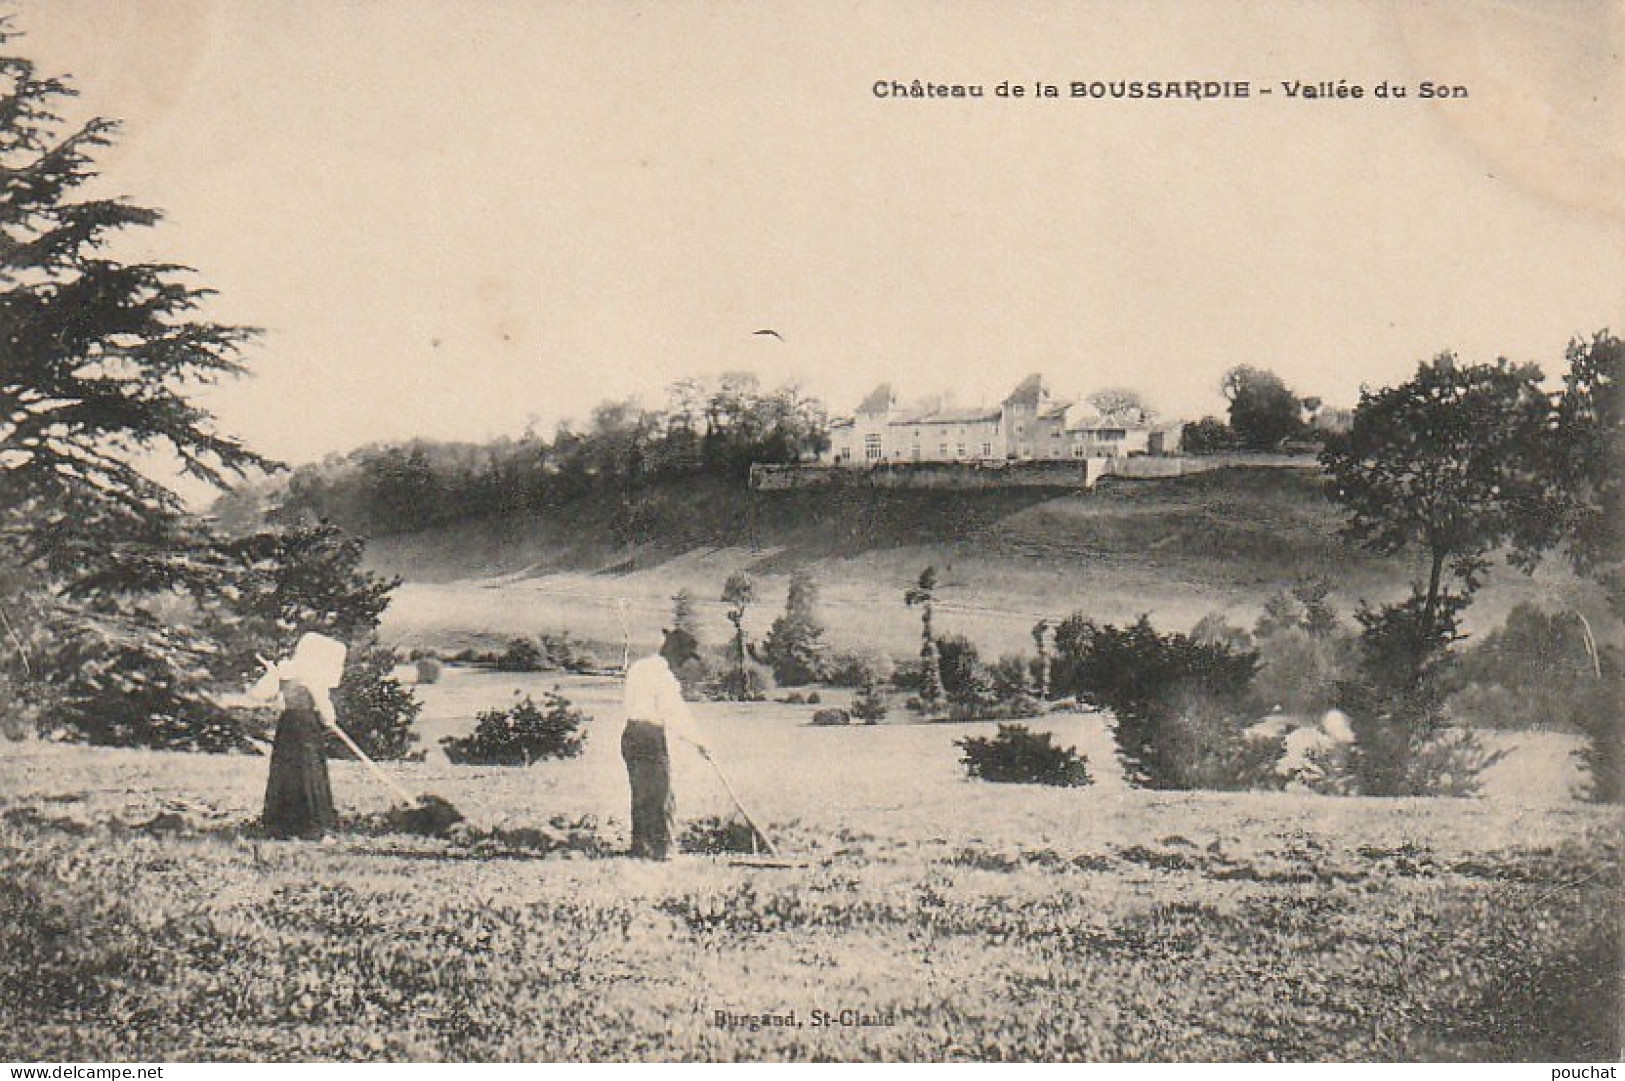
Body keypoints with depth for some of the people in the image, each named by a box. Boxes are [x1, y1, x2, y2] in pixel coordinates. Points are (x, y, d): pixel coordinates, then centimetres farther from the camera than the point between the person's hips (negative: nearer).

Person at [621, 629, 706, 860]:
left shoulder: (637, 668, 15)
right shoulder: (662, 675, -13)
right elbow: (675, 714, -14)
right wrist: (696, 741, -6)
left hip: (630, 734, 9)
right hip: (652, 737, -9)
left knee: (640, 796, 13)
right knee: (662, 799, -4)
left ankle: (640, 848, 15)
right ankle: (661, 850, -4)